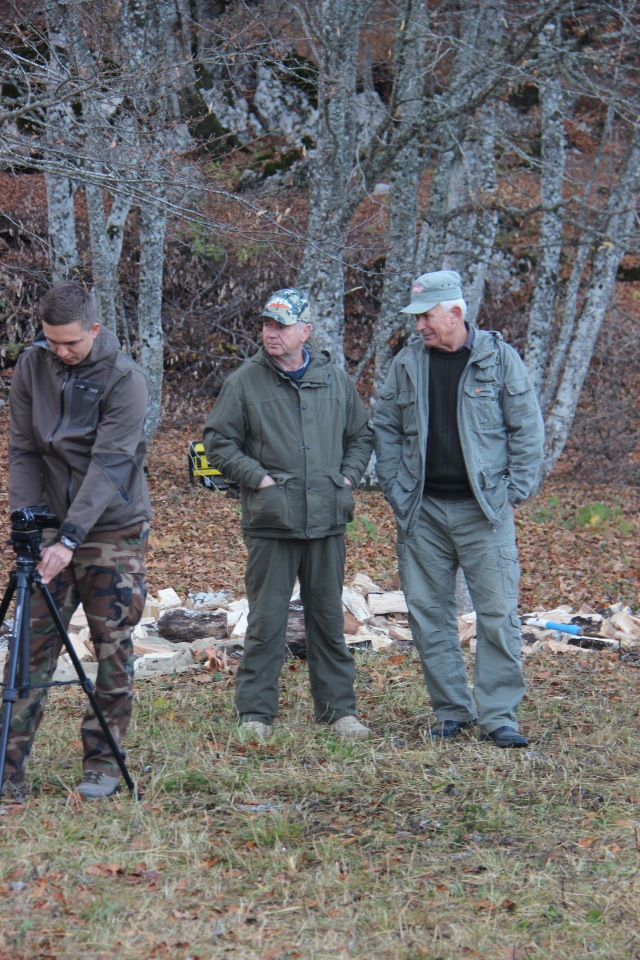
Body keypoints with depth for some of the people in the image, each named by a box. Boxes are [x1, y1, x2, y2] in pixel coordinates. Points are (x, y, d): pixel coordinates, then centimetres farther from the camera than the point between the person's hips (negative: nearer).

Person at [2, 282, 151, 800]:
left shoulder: (123, 378, -16)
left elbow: (108, 464, -22)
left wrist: (72, 538, -28)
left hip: (114, 530, -4)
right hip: (53, 528, 4)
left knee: (113, 649, 0)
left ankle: (103, 766, 9)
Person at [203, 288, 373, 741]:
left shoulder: (336, 380, 8)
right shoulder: (245, 382, -1)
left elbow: (362, 435, 21)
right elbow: (218, 442, 2)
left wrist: (348, 476, 6)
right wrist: (256, 477, -9)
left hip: (327, 521, 3)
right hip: (271, 521, -3)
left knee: (329, 619, 10)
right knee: (267, 621, -1)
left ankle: (339, 708, 17)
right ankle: (255, 712, 7)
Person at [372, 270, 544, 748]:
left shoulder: (498, 358, -2)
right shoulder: (408, 362, 6)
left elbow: (527, 428, 1)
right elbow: (386, 427, 13)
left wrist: (514, 491, -5)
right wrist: (397, 490, 4)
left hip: (484, 510, -3)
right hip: (423, 511, 3)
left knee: (498, 613, -5)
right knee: (428, 613, 5)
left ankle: (498, 715, 1)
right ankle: (452, 710, 15)